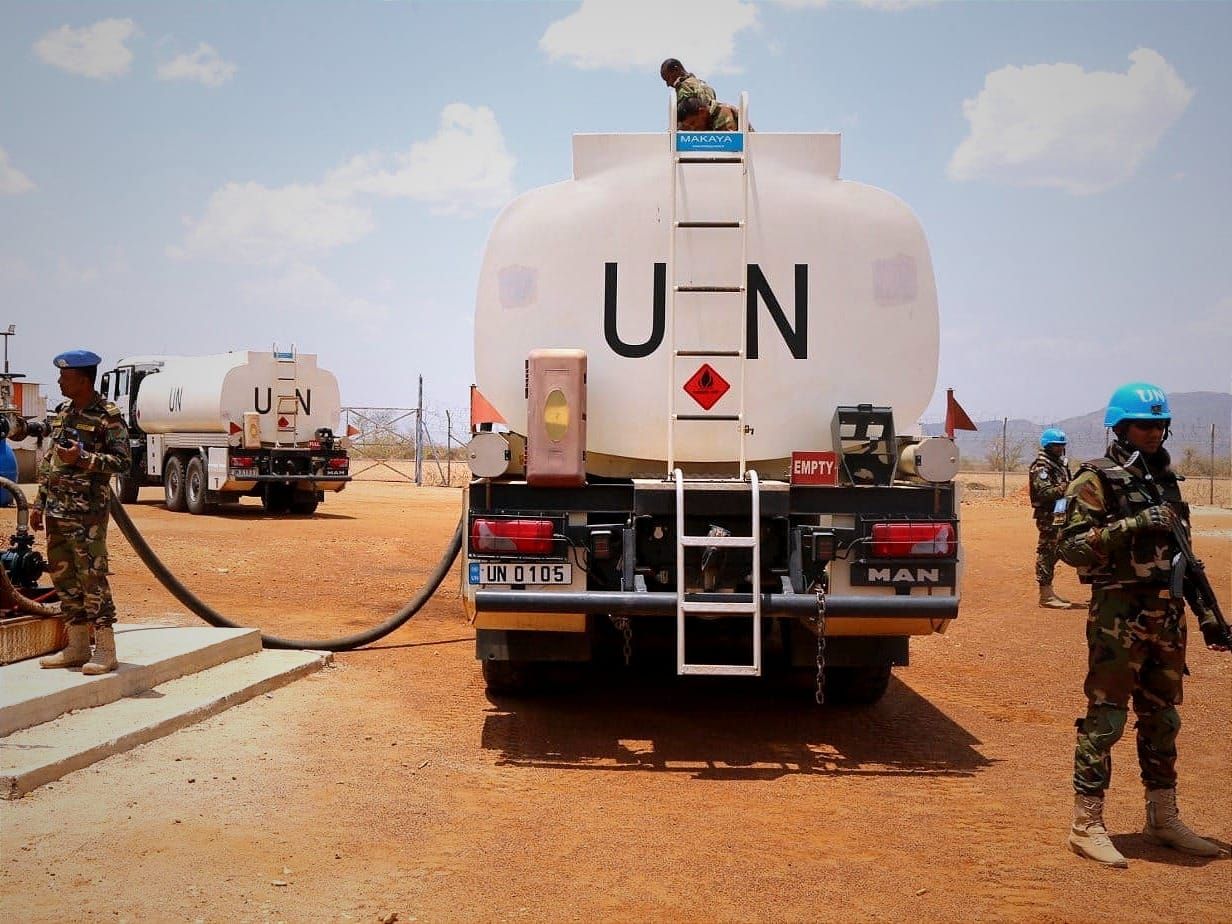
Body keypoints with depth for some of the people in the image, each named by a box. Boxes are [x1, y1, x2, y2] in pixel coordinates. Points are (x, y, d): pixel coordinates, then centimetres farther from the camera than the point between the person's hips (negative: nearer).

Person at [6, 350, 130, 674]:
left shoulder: (107, 416, -8)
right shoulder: (63, 412, 15)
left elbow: (122, 462, -13)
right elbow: (49, 460, 20)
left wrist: (83, 459, -24)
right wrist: (39, 503, 18)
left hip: (86, 513, -8)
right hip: (56, 511, 8)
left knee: (92, 577, -8)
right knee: (63, 576, 11)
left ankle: (105, 650, -3)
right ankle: (77, 648, 19)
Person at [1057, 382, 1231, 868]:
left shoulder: (1166, 480, 16)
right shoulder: (1096, 480, -6)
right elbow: (1073, 546, -16)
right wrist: (1134, 525, -23)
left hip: (1167, 615, 7)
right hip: (1118, 614, -7)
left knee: (1162, 720, 14)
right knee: (1105, 719, -5)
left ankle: (1162, 818, 25)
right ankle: (1086, 825, 1)